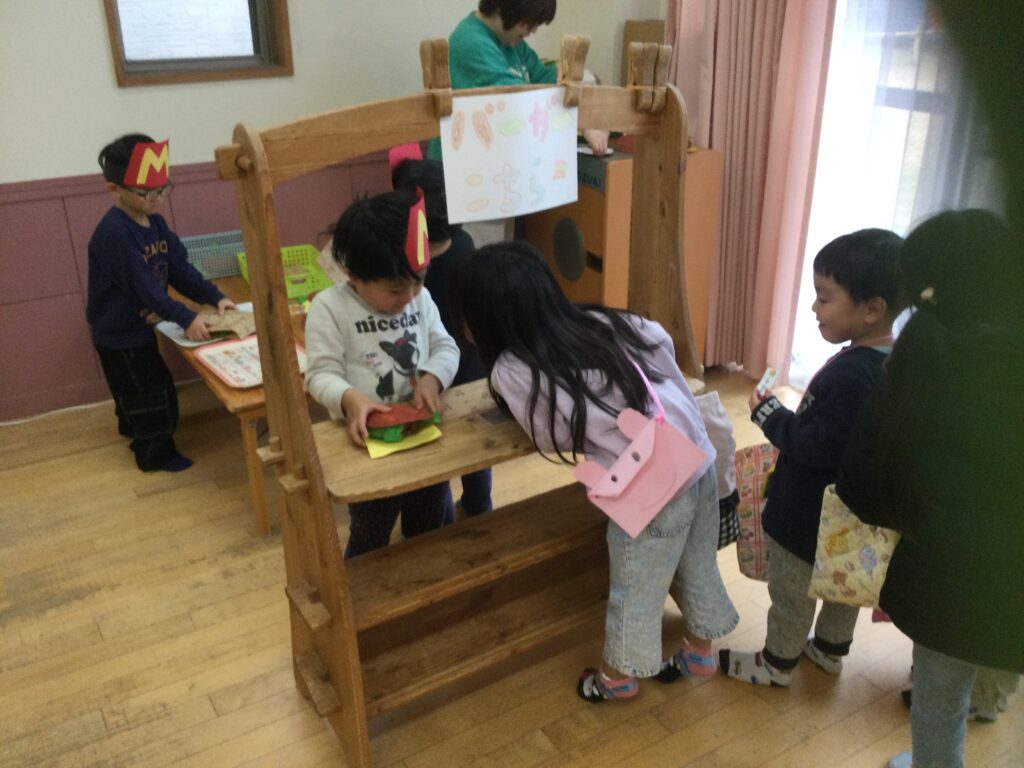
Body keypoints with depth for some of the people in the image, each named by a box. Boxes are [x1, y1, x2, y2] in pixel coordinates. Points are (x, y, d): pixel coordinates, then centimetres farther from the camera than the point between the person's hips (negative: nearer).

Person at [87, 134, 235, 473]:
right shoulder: (113, 233, -29)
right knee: (153, 392, 2)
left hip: (136, 325, 9)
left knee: (135, 388, 29)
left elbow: (179, 267, -2)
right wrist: (186, 319, -33)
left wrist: (214, 297, -13)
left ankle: (132, 427, 53)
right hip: (118, 333, -9)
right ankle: (156, 454, 19)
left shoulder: (155, 223, -1)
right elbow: (142, 287, -31)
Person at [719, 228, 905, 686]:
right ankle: (830, 649, 49)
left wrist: (771, 416, -18)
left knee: (791, 592, 14)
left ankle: (778, 664, 34)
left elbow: (820, 446, -30)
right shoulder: (894, 361, -3)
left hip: (811, 515, -9)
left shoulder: (851, 374, -34)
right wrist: (789, 419, 9)